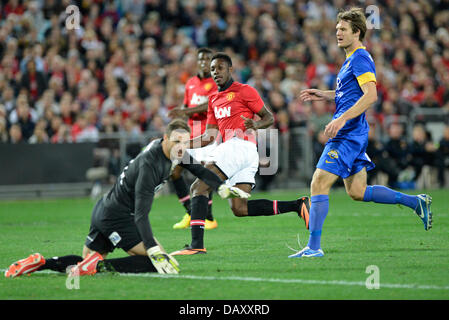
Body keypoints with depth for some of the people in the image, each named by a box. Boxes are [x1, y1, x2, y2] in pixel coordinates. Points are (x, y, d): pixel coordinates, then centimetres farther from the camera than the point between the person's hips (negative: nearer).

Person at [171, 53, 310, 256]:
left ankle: (196, 244, -23)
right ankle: (297, 205, 3)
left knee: (198, 187, -15)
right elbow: (209, 136, 23)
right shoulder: (213, 100, 25)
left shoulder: (244, 91, 3)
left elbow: (269, 117, 3)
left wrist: (256, 125, -19)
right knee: (239, 208, 0)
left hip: (240, 146, -9)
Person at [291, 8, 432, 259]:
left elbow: (371, 95, -23)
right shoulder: (352, 59, 19)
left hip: (348, 134, -10)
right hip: (350, 133, 10)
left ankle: (314, 247, -13)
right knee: (358, 192, 14)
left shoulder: (360, 58, -12)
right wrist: (324, 95, 22)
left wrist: (341, 119, -28)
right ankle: (416, 202, 20)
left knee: (319, 184, -12)